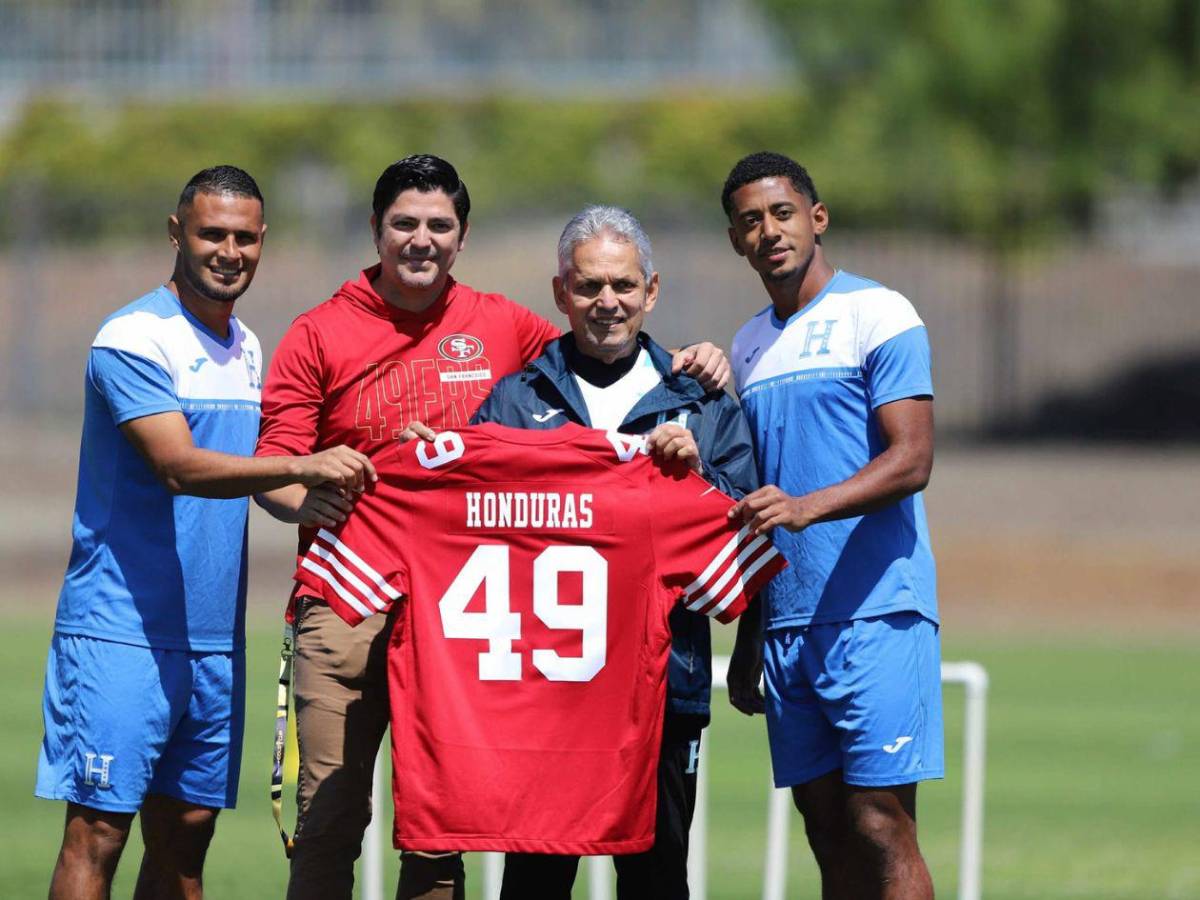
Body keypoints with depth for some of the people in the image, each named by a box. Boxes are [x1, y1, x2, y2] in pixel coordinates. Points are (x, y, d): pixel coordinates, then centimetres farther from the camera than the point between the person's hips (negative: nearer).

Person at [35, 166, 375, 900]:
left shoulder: (247, 349, 15)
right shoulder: (134, 338, -11)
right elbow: (179, 466, -23)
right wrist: (303, 467, -32)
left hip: (214, 638, 8)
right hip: (122, 629, -8)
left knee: (187, 832, 7)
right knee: (98, 831, -9)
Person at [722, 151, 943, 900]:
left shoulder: (878, 316, -3)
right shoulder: (750, 346, 18)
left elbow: (912, 460, -14)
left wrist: (806, 507, -29)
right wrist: (747, 643, 21)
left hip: (877, 613, -6)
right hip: (788, 621, 7)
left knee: (880, 827, -11)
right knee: (828, 831, 5)